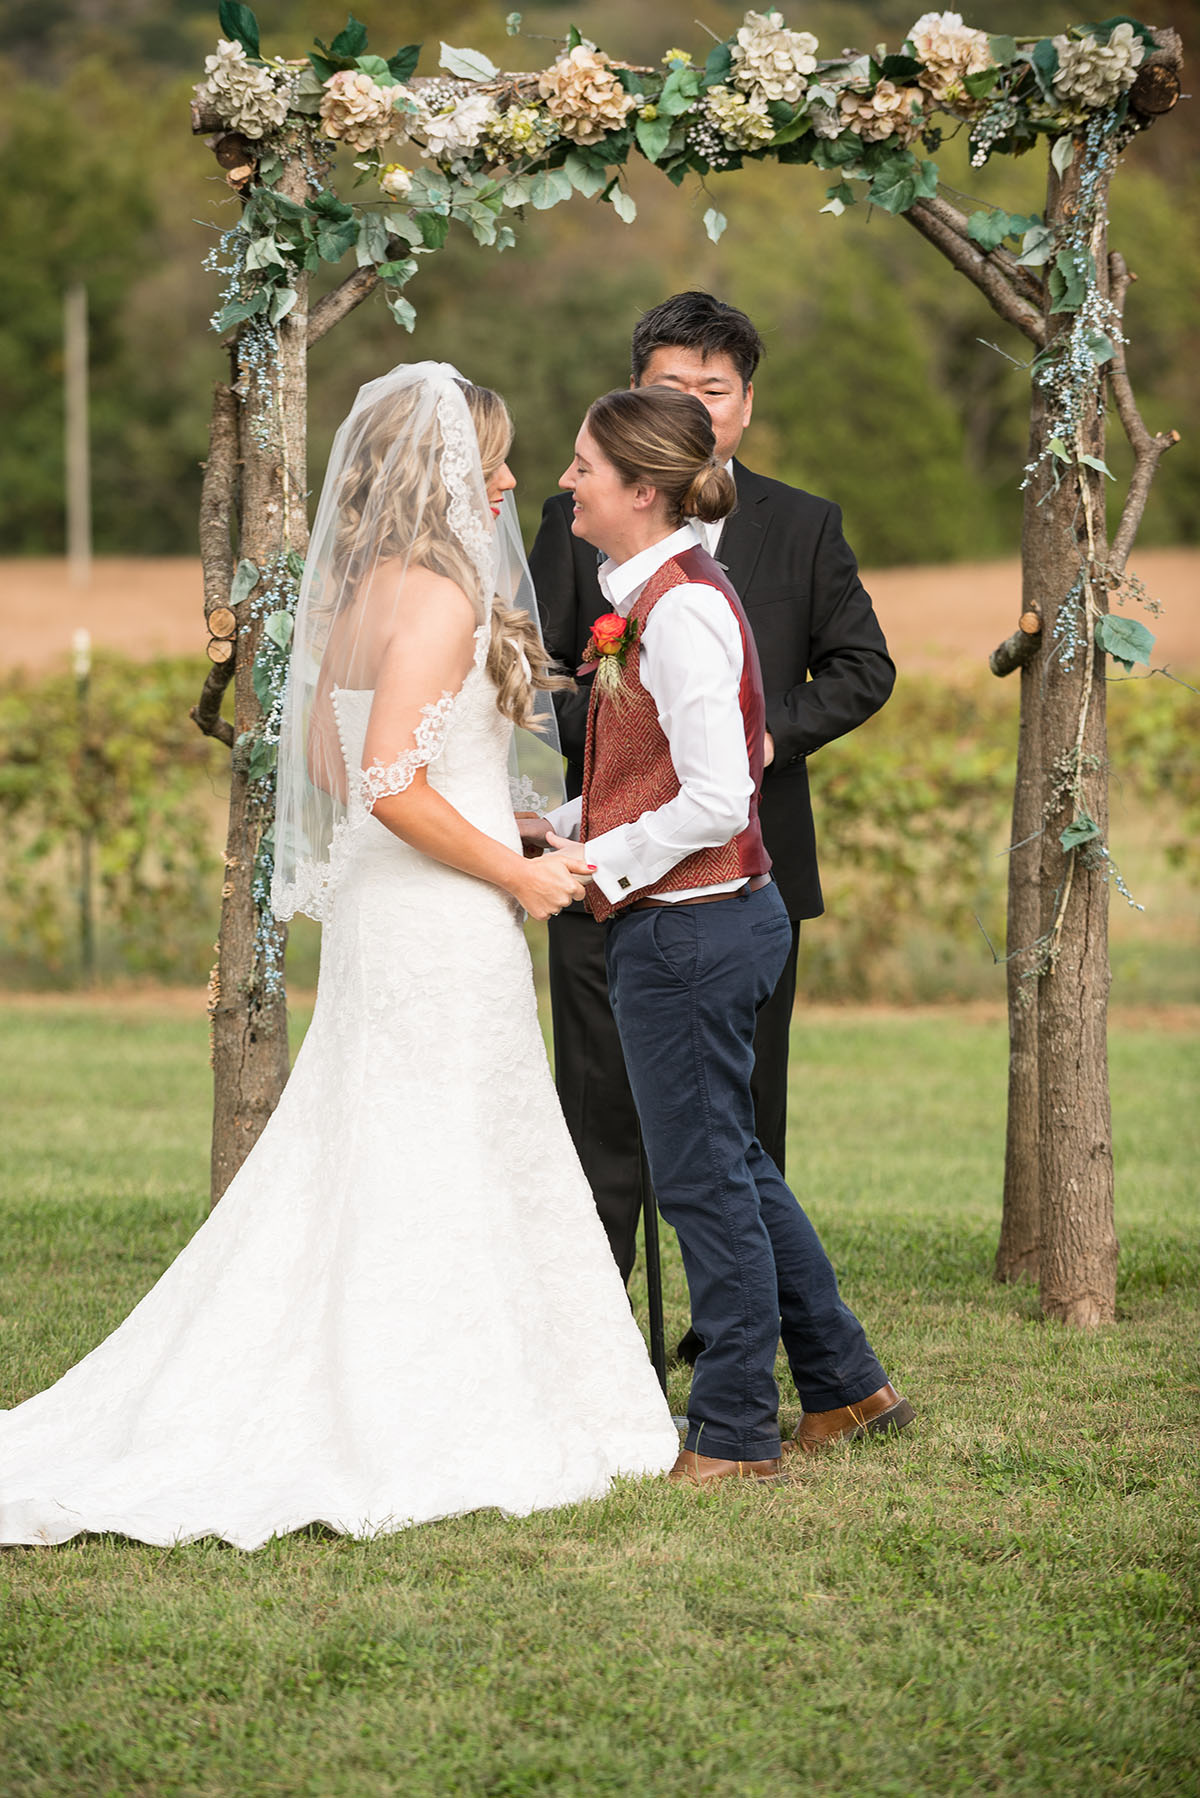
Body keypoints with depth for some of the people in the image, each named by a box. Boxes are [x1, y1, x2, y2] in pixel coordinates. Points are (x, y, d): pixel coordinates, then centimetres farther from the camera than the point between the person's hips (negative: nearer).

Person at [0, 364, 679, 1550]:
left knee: (354, 1164, 14)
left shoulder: (356, 594, 10)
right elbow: (392, 784, -24)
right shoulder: (442, 598, -17)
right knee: (444, 1173, -2)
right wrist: (516, 873, -14)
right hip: (442, 919, -9)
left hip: (371, 906, 9)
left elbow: (324, 758, 19)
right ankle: (427, 1430, 2)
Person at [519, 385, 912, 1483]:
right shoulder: (662, 596, 10)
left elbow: (715, 801, -24)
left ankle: (734, 1435, 11)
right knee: (734, 1166, 19)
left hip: (689, 930, -10)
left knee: (702, 1176, 1)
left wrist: (597, 863, -15)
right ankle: (845, 1385, 28)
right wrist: (567, 829, 8)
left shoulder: (680, 611, -20)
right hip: (717, 918, 10)